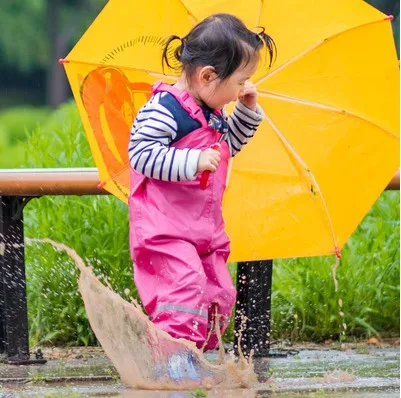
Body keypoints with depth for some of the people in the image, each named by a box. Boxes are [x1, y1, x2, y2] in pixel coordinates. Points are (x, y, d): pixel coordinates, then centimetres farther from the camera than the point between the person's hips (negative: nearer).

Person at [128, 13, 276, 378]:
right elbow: (141, 153, -24)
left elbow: (228, 146, 31)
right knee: (186, 286, -24)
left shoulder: (213, 113, 13)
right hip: (164, 230, -9)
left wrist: (247, 111, 16)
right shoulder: (165, 110, -17)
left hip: (206, 231, 9)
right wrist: (194, 161, -31)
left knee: (219, 295, 9)